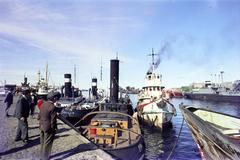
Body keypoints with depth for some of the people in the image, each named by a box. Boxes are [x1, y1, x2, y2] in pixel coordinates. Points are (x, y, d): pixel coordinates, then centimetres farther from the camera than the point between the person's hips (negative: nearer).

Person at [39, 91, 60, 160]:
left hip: (42, 126, 9)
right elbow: (53, 120, -21)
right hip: (48, 128, -9)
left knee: (42, 143, 22)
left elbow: (39, 115, 10)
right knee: (47, 144, 7)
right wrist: (54, 129, -9)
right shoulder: (52, 107, -25)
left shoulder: (43, 104, 1)